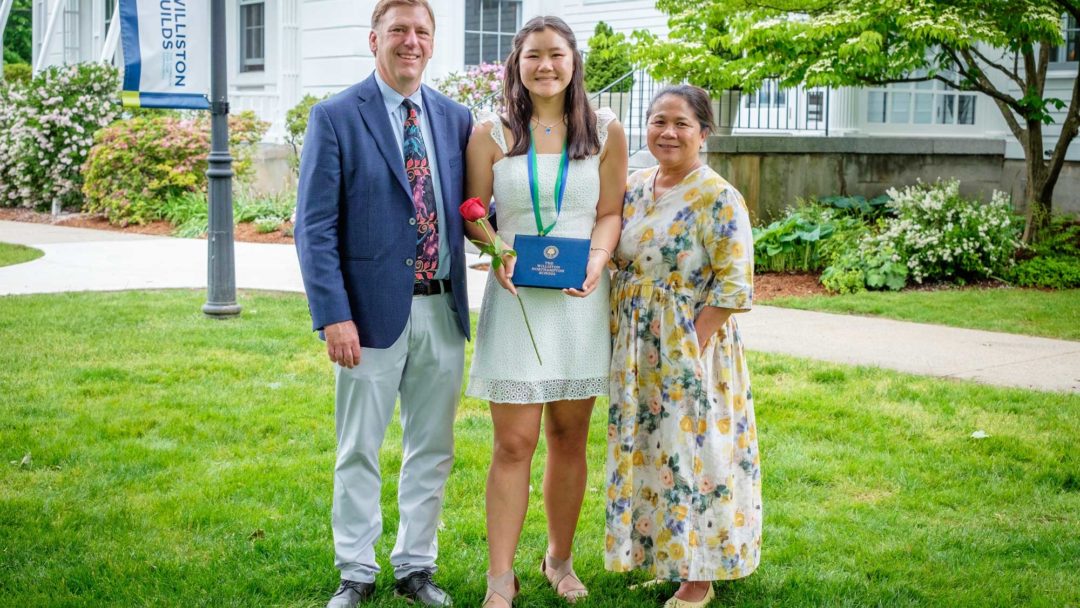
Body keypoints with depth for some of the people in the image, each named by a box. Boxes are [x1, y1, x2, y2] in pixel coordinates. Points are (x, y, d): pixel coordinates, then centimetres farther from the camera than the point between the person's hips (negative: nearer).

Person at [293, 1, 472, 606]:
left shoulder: (456, 119, 8)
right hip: (374, 310, -4)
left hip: (443, 309, 4)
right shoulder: (336, 117, -5)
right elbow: (315, 228, -8)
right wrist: (335, 315, -16)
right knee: (360, 452, 7)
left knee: (432, 449, 13)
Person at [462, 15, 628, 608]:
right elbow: (474, 214, 5)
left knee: (569, 437, 11)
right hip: (516, 299, -2)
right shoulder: (491, 134, 1)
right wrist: (500, 255, -14)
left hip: (580, 301, 2)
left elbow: (609, 211, 8)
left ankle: (560, 558, 29)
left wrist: (597, 259, -11)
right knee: (513, 443, -3)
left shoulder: (606, 133, 5)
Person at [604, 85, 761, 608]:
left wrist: (692, 347, -17)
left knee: (690, 455, 1)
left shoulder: (719, 200, -13)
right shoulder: (634, 189, 6)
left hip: (690, 354, -6)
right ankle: (658, 561, 28)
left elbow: (733, 286, -15)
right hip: (636, 356, 6)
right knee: (643, 456, 13)